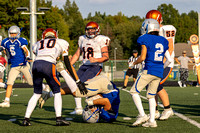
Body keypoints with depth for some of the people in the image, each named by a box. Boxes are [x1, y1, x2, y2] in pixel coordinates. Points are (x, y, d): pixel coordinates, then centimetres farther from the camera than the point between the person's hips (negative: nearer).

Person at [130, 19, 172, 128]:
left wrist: (135, 62, 8)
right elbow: (169, 59, 14)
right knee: (151, 95, 15)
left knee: (134, 91, 1)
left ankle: (142, 115, -11)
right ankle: (152, 120, 9)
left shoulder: (145, 40, -5)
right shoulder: (163, 41, 14)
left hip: (149, 71, -7)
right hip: (159, 73, 7)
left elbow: (142, 57, -11)